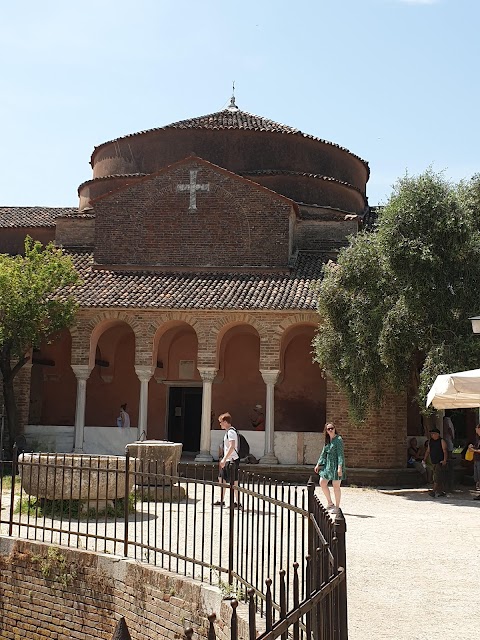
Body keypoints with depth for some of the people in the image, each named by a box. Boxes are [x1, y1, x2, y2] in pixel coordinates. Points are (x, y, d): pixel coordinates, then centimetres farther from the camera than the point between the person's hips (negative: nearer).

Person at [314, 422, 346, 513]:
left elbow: (340, 454, -16)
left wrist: (340, 467, -22)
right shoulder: (327, 440, 11)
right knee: (322, 483, 5)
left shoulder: (338, 439, -12)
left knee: (336, 486, -1)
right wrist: (318, 464, 14)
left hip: (336, 465, -8)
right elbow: (323, 453, 17)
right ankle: (330, 503, 19)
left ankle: (337, 507, 10)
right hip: (327, 464, 8)